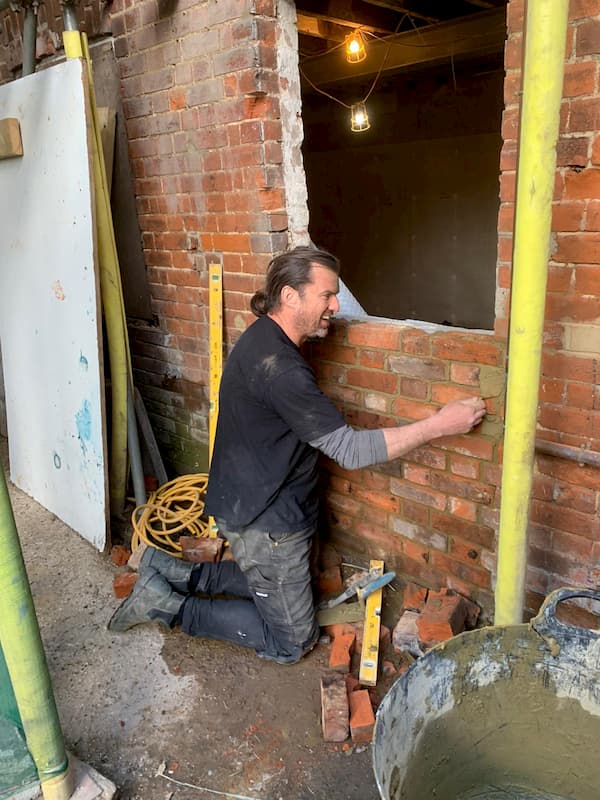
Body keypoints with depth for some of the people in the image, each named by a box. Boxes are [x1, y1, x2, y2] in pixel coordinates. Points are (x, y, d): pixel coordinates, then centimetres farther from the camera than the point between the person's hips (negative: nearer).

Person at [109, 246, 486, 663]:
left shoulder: (265, 340, 3)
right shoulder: (277, 365, -30)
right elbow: (350, 450, -29)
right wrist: (439, 424, -26)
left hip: (251, 502, 10)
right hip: (267, 525, -10)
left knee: (266, 579, 31)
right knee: (291, 642, 8)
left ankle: (173, 572, 24)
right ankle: (169, 606, 7)